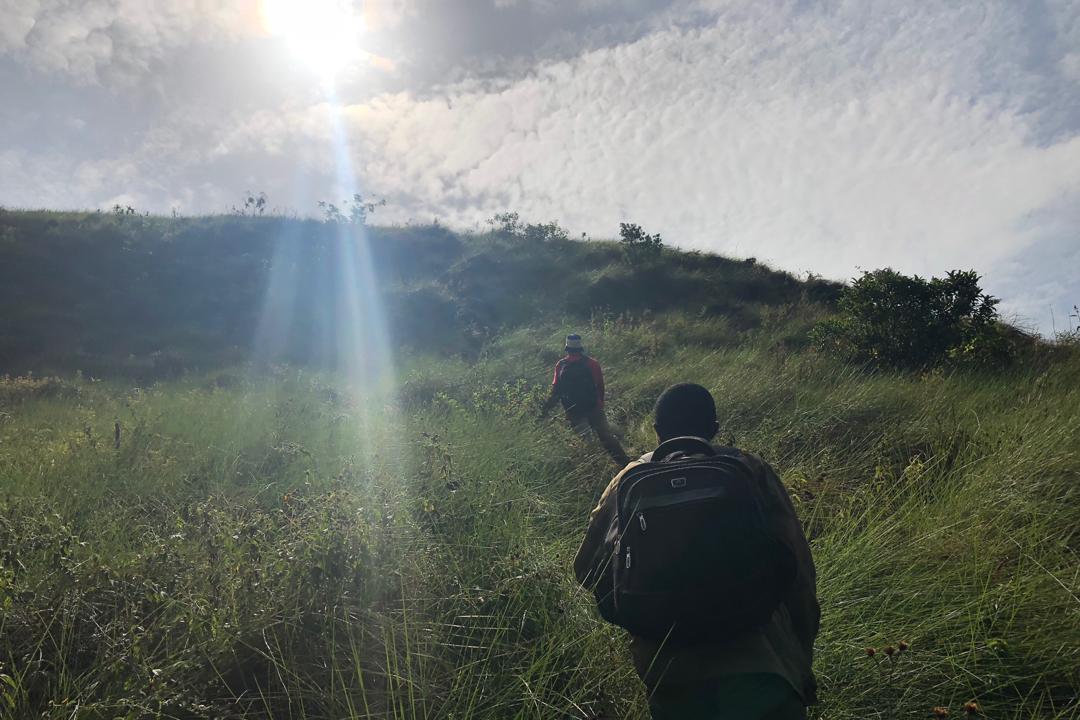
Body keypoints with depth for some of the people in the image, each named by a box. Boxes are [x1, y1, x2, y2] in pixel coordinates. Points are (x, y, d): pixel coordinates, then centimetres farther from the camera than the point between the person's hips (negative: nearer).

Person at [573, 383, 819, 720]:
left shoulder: (631, 480, 5)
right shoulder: (749, 469, 2)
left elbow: (587, 570, 11)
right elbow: (797, 568, 0)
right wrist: (800, 659, 12)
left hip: (674, 680, 4)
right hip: (762, 666, -3)